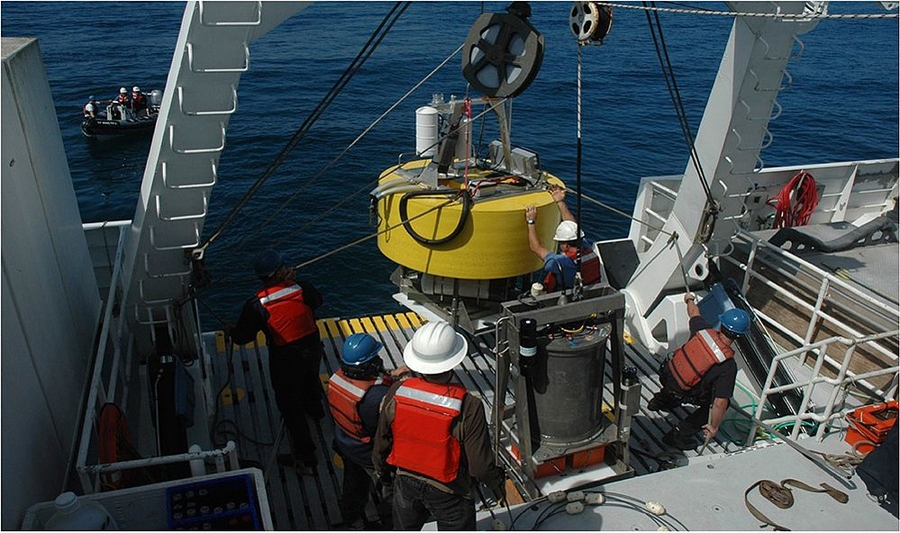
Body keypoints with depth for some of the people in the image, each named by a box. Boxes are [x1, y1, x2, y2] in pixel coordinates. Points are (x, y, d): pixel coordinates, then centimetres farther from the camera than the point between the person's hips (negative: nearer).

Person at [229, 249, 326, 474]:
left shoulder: (256, 306, -24)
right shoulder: (303, 289, -18)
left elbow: (242, 337, -12)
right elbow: (317, 301, 6)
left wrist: (230, 331, 10)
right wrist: (293, 281, 9)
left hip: (285, 361, -4)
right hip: (313, 350, 4)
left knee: (290, 407, 11)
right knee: (311, 380, 36)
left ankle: (304, 458, 19)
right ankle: (315, 409, 68)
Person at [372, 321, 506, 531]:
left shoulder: (396, 393, -22)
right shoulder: (469, 407, -34)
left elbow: (382, 441, -6)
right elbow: (480, 464, -23)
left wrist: (382, 472, 15)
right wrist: (496, 482, 0)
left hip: (405, 482, 3)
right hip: (449, 491, -3)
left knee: (404, 527, 29)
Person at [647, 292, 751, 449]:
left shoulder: (704, 330, -15)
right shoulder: (728, 366, -26)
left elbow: (694, 313, 10)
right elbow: (720, 403, -24)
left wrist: (689, 300, 34)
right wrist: (714, 427, -6)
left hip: (667, 374, 6)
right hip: (681, 394, -5)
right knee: (719, 402, 14)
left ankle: (661, 400, 53)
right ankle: (680, 435, 13)